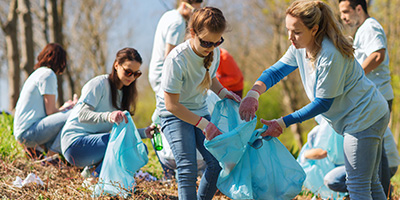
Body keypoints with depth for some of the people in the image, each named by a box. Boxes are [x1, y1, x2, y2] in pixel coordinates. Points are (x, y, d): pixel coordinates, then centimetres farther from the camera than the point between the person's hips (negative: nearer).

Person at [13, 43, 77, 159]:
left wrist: (63, 108, 33)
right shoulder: (48, 74, -9)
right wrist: (66, 108, 8)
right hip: (29, 131, -10)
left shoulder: (39, 73, 21)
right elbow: (50, 111, -11)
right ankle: (52, 153, -14)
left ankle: (39, 147, 6)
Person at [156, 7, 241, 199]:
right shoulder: (177, 60, -30)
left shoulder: (214, 52, -8)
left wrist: (222, 92, -4)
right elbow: (171, 104, -25)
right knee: (187, 168, -19)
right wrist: (203, 124, -27)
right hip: (174, 114, -6)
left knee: (217, 161, -6)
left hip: (199, 110, 6)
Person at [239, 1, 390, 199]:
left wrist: (284, 122, -20)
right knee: (370, 182, 17)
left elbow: (323, 103, -22)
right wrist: (253, 93, -17)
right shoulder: (300, 48, -2)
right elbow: (276, 71, 4)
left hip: (365, 117, -10)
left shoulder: (330, 55, -29)